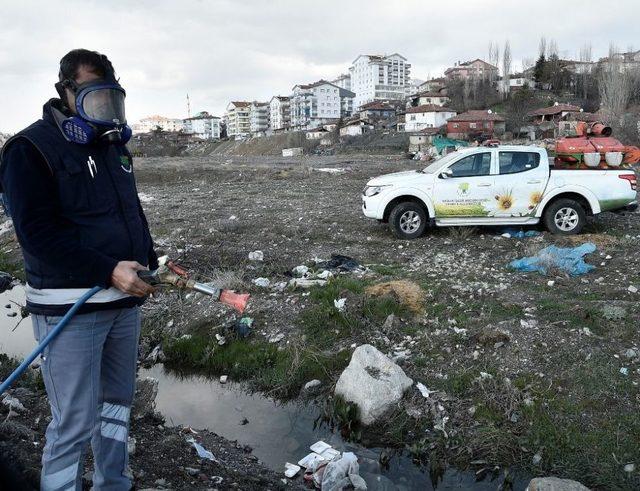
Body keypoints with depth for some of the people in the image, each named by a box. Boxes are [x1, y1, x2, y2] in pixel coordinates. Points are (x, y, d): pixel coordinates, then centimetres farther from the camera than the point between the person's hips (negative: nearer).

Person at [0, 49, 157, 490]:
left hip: (125, 300, 7)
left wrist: (150, 262, 8)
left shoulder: (114, 146, 13)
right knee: (75, 424, -2)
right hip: (71, 309, -7)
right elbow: (37, 234, -17)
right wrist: (108, 270, -23)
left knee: (118, 403, 18)